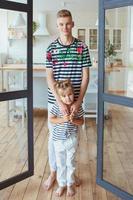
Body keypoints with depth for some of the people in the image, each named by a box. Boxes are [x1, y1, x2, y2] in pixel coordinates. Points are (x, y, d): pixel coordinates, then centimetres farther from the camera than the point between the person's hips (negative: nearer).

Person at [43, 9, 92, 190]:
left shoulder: (82, 47, -3)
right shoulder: (51, 48, -3)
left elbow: (85, 76, -5)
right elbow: (50, 78, -8)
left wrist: (78, 102, -14)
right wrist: (60, 102, -18)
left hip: (75, 101, 0)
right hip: (55, 100, 0)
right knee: (54, 136, 10)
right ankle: (53, 172, 30)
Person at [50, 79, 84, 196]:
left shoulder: (77, 107, -9)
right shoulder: (57, 106, -12)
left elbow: (81, 121, -2)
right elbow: (51, 119, -8)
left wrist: (73, 120, -23)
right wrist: (62, 119, -23)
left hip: (71, 139, 0)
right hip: (59, 139, 0)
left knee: (70, 163, 14)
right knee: (60, 164, 15)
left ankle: (70, 184, 33)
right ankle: (61, 184, 33)